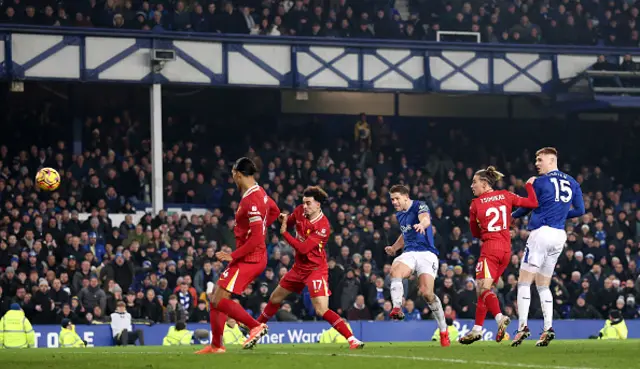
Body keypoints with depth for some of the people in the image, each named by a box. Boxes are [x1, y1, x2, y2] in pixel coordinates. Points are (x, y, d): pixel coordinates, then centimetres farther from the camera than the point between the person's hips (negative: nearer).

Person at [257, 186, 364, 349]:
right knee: (275, 298, 21)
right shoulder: (300, 211, -5)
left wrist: (284, 232, -20)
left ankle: (351, 339, -22)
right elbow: (289, 222, 17)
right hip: (299, 267, 8)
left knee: (322, 310, -22)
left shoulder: (323, 226, -25)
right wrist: (284, 219, -8)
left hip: (316, 269, -8)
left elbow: (303, 248, -28)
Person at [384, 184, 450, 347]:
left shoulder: (419, 206, -5)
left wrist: (422, 224, -53)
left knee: (426, 292, -19)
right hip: (409, 253, 6)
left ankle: (444, 332, -3)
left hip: (426, 253, -6)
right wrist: (394, 248, 27)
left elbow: (426, 219, -30)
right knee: (395, 270, -31)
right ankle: (397, 309, -44)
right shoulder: (399, 215, 18)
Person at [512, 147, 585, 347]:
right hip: (560, 236, 7)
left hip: (541, 233, -7)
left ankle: (523, 326, -15)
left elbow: (526, 207, 6)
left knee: (524, 282, -4)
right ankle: (548, 328, 0)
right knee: (543, 285, 13)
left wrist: (511, 216, 25)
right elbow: (580, 210, 15)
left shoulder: (540, 182, -4)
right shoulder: (572, 183, 12)